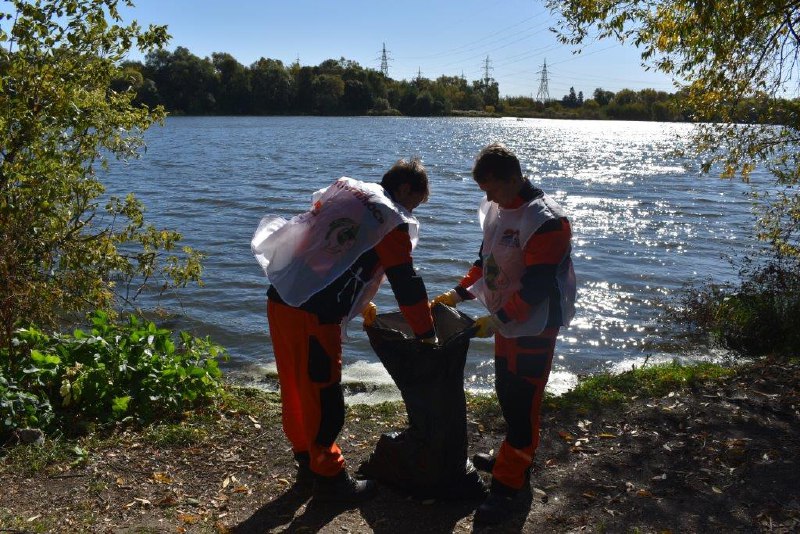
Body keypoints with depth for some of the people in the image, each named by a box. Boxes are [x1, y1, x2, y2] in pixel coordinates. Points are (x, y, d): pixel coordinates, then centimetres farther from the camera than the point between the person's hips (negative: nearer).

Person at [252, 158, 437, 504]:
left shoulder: (343, 191, 19)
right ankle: (328, 478, 19)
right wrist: (427, 335, 8)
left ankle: (307, 463, 35)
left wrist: (359, 302, 32)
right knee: (323, 395, 5)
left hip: (280, 299, 9)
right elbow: (407, 284, -3)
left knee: (296, 388, 19)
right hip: (313, 315, -8)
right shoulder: (392, 219, -5)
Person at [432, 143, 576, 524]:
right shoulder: (496, 209, 5)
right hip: (505, 319, 9)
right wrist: (458, 294, 8)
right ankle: (515, 459, 37)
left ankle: (507, 485, 4)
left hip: (534, 327, -9)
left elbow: (538, 286, -24)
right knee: (505, 392, 19)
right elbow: (487, 259, 16)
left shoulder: (545, 220, -23)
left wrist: (499, 319, -23)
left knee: (521, 402, -4)